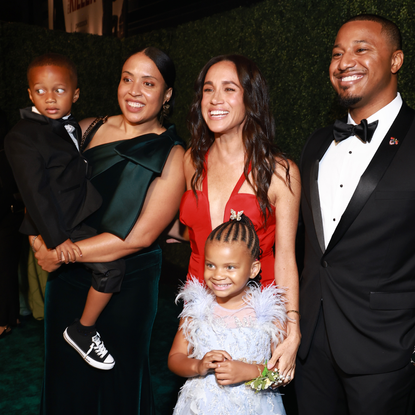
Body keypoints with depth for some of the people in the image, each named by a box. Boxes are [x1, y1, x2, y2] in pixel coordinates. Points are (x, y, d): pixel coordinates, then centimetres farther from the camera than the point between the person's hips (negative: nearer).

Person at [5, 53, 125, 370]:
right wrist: (56, 237, -26)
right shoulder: (23, 136, -16)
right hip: (61, 224, -9)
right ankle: (82, 331, 0)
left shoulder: (71, 126, 11)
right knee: (112, 265, -20)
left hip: (82, 216, 9)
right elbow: (35, 192, -22)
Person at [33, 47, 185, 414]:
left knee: (119, 382, 16)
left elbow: (139, 236, -18)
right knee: (65, 375, 21)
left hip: (127, 286, -4)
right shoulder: (89, 129, 1)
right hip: (68, 278, 4)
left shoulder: (172, 156, -12)